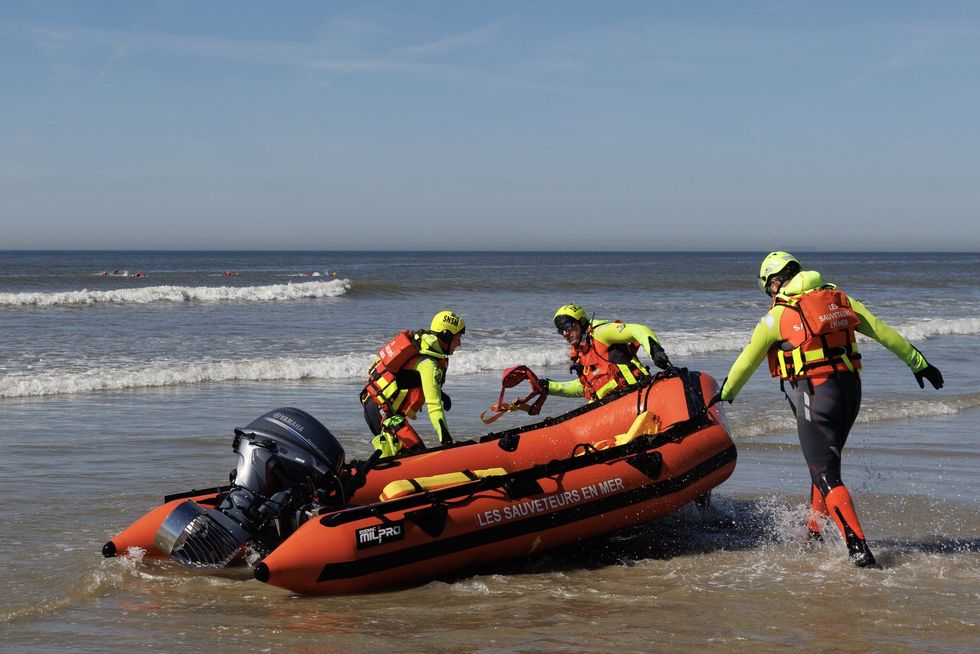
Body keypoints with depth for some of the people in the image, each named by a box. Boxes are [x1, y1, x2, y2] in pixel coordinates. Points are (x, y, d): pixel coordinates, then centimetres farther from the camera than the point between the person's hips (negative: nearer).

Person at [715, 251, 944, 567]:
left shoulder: (776, 315, -2)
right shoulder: (840, 300, 10)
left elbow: (746, 362, 9)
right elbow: (885, 333, 10)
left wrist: (725, 394, 25)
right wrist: (918, 363, 18)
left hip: (814, 395, -6)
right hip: (850, 389, 6)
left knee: (827, 476, -4)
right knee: (825, 461, 24)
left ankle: (858, 547, -17)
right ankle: (813, 533, 33)